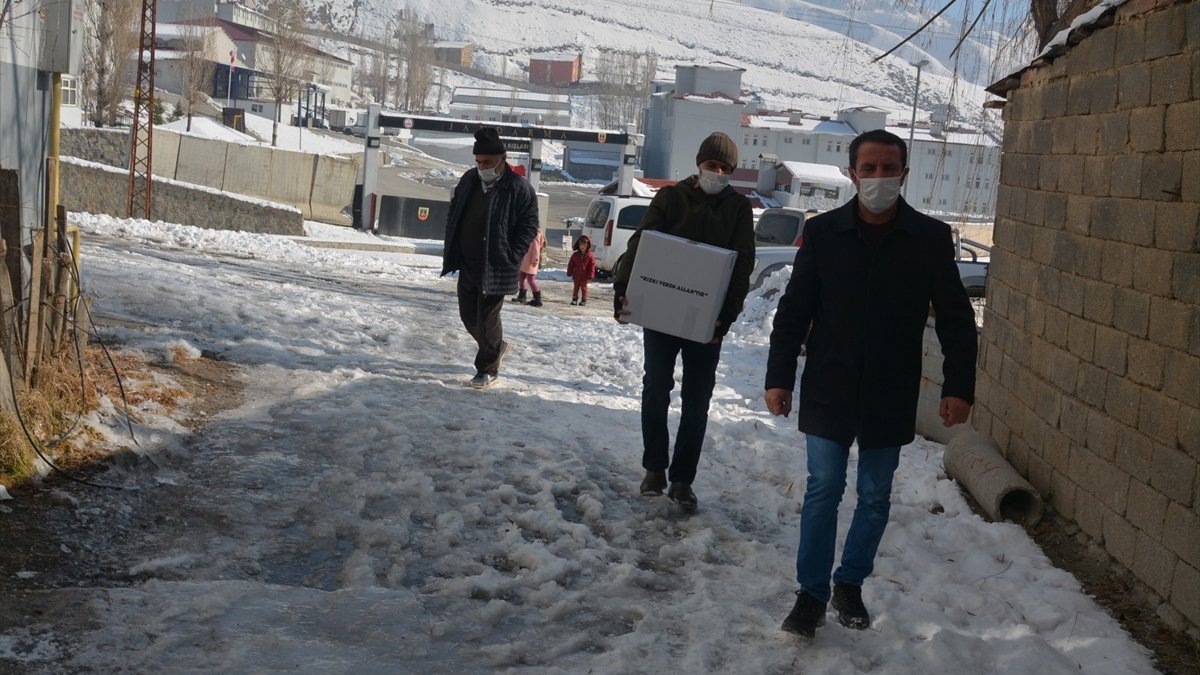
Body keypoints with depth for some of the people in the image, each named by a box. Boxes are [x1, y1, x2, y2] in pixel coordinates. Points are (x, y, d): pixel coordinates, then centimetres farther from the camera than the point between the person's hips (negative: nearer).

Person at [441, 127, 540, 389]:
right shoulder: (469, 181, 6)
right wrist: (450, 248, 11)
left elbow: (529, 225, -10)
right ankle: (497, 347, 38)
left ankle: (488, 369, 14)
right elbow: (454, 213, 18)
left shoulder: (518, 188, -13)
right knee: (468, 314, 14)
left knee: (487, 318, -3)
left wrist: (511, 256, -15)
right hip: (467, 266, 7)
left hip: (495, 269, -7)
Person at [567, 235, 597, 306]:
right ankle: (574, 298, 20)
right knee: (576, 287, 11)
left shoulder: (590, 256, -9)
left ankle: (584, 300, 16)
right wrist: (569, 272, 5)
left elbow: (592, 267, -8)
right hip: (576, 276, 3)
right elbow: (571, 264, 8)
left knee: (584, 287, 7)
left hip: (584, 277, -3)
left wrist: (590, 276, -11)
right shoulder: (575, 255, 1)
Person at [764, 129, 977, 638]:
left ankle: (851, 584, 27)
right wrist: (779, 377, -1)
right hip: (828, 389, 0)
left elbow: (955, 319, 1)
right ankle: (811, 593, 12)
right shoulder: (823, 232, -2)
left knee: (875, 496, 10)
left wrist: (958, 387, -5)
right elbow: (793, 310, 2)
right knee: (823, 491, 2)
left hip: (891, 396, 1)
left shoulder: (931, 238, -3)